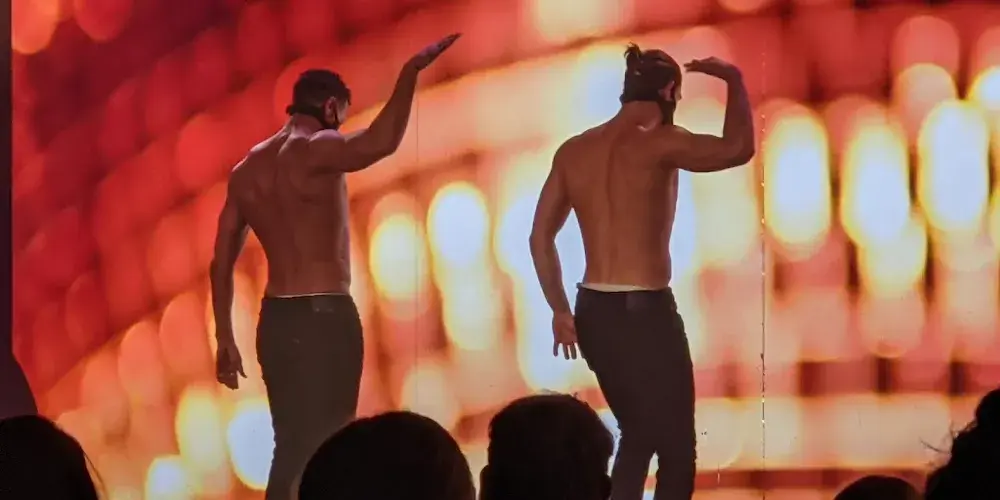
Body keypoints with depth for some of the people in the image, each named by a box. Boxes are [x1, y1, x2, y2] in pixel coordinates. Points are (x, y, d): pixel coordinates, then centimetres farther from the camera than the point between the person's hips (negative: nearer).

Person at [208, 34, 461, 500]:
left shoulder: (246, 168, 13)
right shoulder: (316, 149, -11)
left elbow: (221, 263, 14)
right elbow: (378, 144, -33)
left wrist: (225, 340, 19)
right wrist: (410, 72, -28)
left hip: (276, 319, 8)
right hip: (324, 317, -8)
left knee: (293, 445, 14)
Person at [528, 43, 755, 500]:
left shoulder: (573, 151, 8)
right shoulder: (657, 144, -13)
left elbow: (541, 237, 12)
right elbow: (737, 149, -12)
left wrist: (560, 310, 17)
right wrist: (734, 81, 2)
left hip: (593, 312, 7)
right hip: (646, 312, -7)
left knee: (637, 435, 21)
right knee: (677, 452, -1)